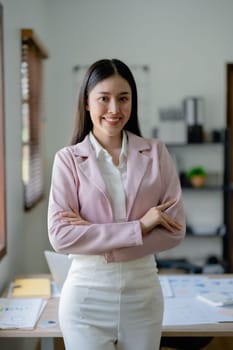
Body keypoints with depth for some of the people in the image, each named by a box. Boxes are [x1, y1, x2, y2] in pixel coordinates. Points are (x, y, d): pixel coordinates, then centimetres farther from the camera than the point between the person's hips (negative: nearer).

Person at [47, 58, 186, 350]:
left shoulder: (156, 153, 1)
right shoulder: (68, 158, -4)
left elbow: (175, 229, -5)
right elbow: (60, 236, -13)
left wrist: (94, 234, -14)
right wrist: (139, 227, -17)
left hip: (144, 291, 2)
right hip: (87, 294, -2)